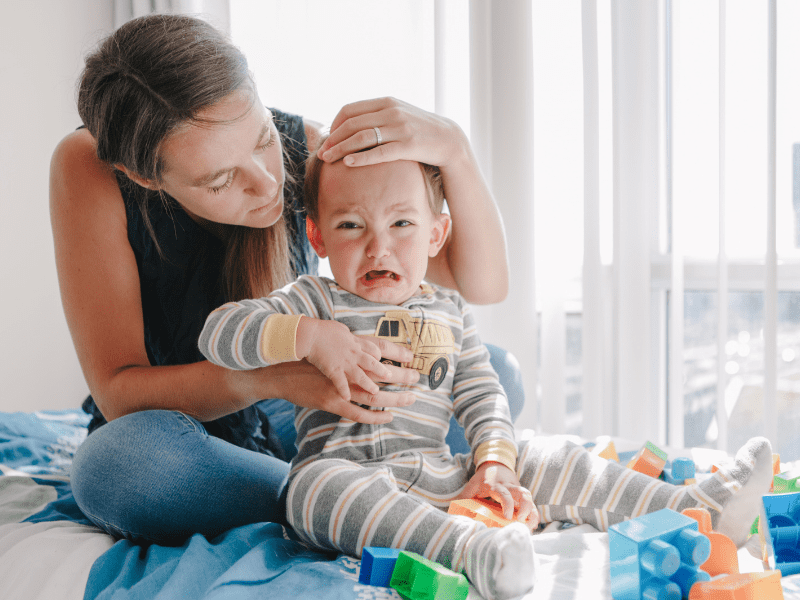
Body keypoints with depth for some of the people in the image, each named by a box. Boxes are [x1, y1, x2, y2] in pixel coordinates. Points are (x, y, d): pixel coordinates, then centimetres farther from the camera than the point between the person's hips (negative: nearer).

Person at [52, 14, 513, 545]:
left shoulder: (306, 152, -18)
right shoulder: (88, 169, -24)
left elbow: (484, 284, -17)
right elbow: (118, 392, -27)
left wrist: (453, 148, -35)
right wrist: (274, 375, -44)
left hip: (289, 426, 2)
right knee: (115, 462, -39)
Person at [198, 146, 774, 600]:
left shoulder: (449, 311, 14)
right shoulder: (314, 301, 0)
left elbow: (482, 397, 12)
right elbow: (219, 331, -10)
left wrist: (494, 463, -6)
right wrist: (311, 336, -22)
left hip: (442, 475, 5)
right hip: (345, 467, -4)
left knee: (554, 465, -3)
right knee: (320, 486, -40)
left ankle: (704, 509, 3)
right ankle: (468, 549, -59)